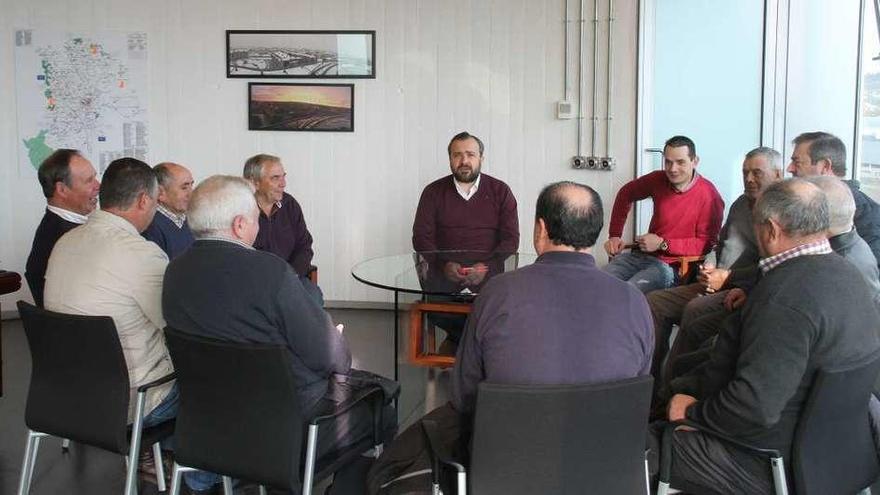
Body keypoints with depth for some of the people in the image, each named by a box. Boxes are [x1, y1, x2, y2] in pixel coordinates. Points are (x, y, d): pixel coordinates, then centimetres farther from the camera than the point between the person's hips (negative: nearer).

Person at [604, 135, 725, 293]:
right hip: (640, 254, 6)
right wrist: (614, 236, 15)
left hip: (671, 266, -5)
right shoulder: (658, 179, 4)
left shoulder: (709, 196, -13)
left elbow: (706, 244, -12)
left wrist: (663, 244, -16)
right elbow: (626, 194, 21)